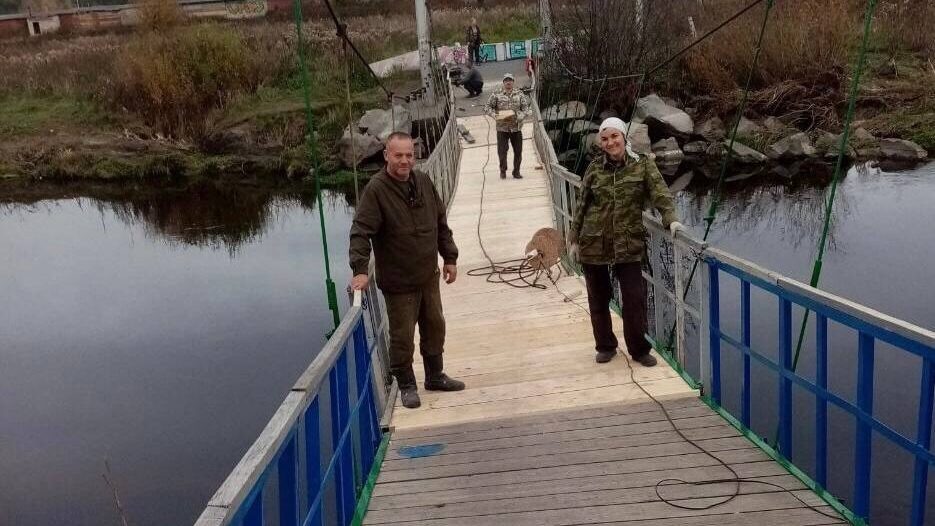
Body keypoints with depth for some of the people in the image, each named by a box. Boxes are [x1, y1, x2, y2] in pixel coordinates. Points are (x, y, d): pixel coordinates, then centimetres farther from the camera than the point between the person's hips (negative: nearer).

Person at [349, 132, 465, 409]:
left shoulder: (423, 182, 2)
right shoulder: (376, 190, -17)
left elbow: (441, 223, 11)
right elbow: (361, 232, -22)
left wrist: (450, 258, 12)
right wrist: (360, 269, -33)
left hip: (429, 275, 6)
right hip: (398, 282, -6)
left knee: (435, 327, 18)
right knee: (402, 335, 4)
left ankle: (435, 376, 37)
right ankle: (406, 385, 24)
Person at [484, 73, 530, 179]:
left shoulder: (519, 94, 5)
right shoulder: (497, 94, 0)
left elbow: (526, 109, 3)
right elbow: (487, 107, 2)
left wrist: (519, 117, -15)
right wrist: (495, 115, -15)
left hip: (516, 127, 2)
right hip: (502, 128, -2)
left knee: (518, 151, 5)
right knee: (502, 150, 1)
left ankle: (516, 171, 18)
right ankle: (503, 171, 18)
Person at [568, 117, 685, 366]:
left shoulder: (642, 165, -1)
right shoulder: (594, 168, 2)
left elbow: (660, 193, -10)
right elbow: (582, 205, 7)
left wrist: (670, 219, -27)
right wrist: (574, 239, 8)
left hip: (628, 245, -2)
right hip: (594, 244, 2)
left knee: (634, 298, -2)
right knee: (598, 299, 11)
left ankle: (639, 349, 17)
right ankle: (605, 346, 29)